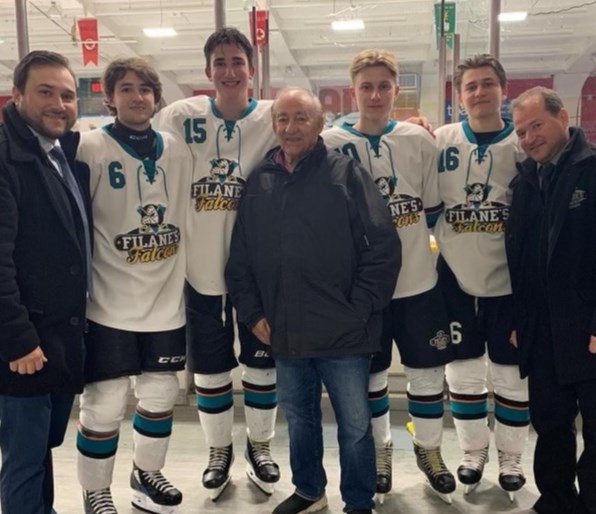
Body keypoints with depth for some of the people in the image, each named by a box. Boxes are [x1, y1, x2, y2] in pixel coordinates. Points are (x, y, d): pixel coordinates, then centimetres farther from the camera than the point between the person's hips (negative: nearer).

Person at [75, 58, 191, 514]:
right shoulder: (90, 147, -8)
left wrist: (183, 279, 15)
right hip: (110, 303, -4)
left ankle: (147, 472, 38)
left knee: (161, 392, 14)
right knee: (105, 402, 2)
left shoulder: (177, 150, 6)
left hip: (167, 298, 5)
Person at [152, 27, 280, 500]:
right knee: (210, 368, 14)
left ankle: (260, 445, 37)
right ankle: (219, 450, 36)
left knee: (262, 363, 14)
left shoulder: (275, 119, -5)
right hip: (203, 269, 1)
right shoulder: (180, 117, -2)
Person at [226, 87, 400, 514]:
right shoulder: (259, 181, 6)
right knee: (299, 419, 21)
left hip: (343, 333, -4)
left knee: (355, 425, 9)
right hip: (285, 334, 5)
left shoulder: (347, 173, -7)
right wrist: (252, 313, 5)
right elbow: (240, 256, 11)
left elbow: (384, 245, -10)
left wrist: (361, 308, -12)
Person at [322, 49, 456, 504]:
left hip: (419, 281, 2)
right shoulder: (331, 143, -5)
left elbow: (433, 209, 8)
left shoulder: (419, 140, 1)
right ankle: (380, 452, 35)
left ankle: (429, 450, 35)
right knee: (370, 375, 13)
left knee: (428, 370, 12)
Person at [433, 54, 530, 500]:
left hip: (508, 281, -1)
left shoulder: (524, 144, -2)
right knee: (464, 372, 12)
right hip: (456, 280, 1)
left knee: (512, 374, 11)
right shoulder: (440, 141, -1)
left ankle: (511, 457, 30)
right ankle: (474, 452, 32)